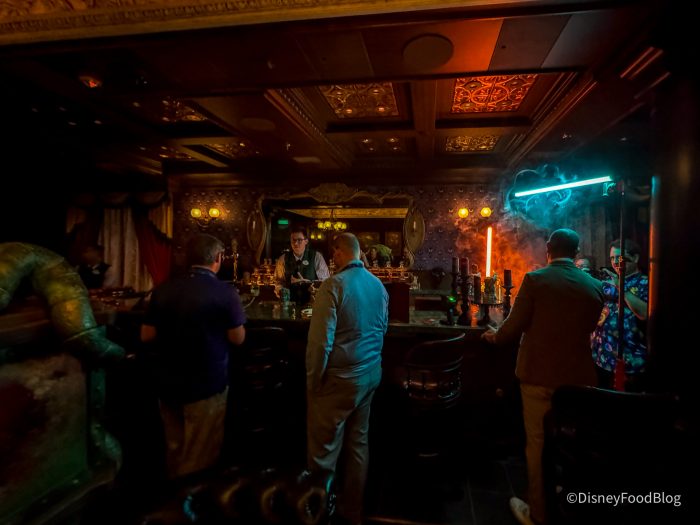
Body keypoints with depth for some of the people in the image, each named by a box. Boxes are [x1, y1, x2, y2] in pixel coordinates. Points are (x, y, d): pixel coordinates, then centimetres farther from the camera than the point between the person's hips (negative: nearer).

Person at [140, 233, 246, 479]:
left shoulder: (163, 289, -4)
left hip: (168, 383, 6)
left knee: (174, 448, 25)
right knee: (200, 456, 11)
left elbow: (146, 335, 3)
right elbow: (237, 338, -10)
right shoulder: (225, 292, -17)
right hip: (206, 385, -5)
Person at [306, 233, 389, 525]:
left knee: (324, 449, 9)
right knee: (358, 441, 19)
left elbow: (320, 339, -19)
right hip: (371, 375, 7)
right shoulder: (378, 285, 3)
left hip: (339, 378, -7)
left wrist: (313, 381, -7)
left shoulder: (334, 284, -18)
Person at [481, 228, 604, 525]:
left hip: (539, 374, -4)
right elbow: (587, 330, 14)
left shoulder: (535, 279, -11)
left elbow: (515, 325, -10)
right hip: (578, 376, 4)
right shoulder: (594, 286, 2)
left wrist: (495, 337, 11)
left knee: (539, 443, 9)